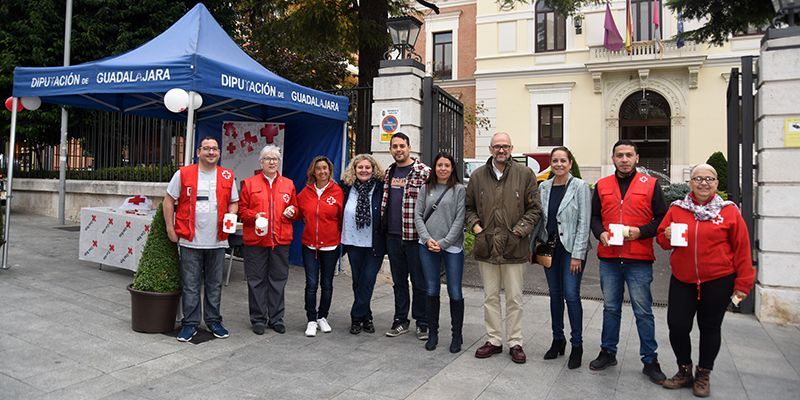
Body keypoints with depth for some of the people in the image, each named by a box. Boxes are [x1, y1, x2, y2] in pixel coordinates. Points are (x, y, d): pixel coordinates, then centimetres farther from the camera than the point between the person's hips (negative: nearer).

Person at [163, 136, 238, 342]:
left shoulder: (228, 177, 6)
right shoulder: (183, 174, 0)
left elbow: (234, 202, 14)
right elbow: (169, 200, 4)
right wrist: (170, 228, -1)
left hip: (217, 241, 2)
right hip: (190, 240, -2)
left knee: (215, 284, 11)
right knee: (190, 285, 5)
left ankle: (213, 320, 24)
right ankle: (190, 323, 16)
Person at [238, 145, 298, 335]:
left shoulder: (288, 184, 11)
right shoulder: (249, 183, 5)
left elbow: (295, 209, 18)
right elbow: (242, 210, 4)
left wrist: (292, 211, -5)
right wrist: (254, 216, -15)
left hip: (281, 240, 2)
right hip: (255, 240, -2)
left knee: (278, 280, 8)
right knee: (257, 280, 5)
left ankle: (276, 318, 20)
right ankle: (258, 319, 17)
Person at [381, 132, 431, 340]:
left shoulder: (423, 172, -7)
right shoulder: (388, 173, 12)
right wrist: (383, 226, 14)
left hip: (414, 235, -6)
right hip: (393, 235, 6)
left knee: (419, 281, 4)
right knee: (398, 280, 14)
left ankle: (422, 323, 18)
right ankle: (401, 320, 26)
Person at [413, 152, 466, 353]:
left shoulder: (459, 190, 0)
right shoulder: (426, 189, 9)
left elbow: (459, 219, -6)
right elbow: (418, 216, 6)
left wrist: (443, 242, -11)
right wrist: (427, 239, -8)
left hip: (452, 247, -2)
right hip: (427, 247, 3)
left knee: (455, 293, 0)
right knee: (431, 292, 9)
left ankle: (457, 335, 16)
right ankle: (432, 333, 21)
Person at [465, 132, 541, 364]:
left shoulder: (525, 175, 0)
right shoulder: (477, 176, 7)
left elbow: (534, 209, 1)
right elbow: (469, 207, 15)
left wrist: (521, 229, -10)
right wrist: (474, 225, -2)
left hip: (514, 247, -2)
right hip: (486, 246, 3)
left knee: (514, 298, 7)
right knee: (490, 297, 12)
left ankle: (515, 343, 21)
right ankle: (494, 340, 25)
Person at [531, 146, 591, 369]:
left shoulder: (580, 186, -6)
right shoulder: (544, 187, 8)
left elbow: (584, 222, -9)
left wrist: (577, 254, -14)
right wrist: (533, 246, 6)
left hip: (570, 248, -4)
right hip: (549, 247, 5)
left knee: (571, 295, -6)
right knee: (555, 294, 12)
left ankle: (577, 345, 7)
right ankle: (558, 339, 26)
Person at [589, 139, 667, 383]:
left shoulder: (651, 185, 2)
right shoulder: (602, 186, 9)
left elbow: (661, 218, 1)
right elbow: (594, 216, 13)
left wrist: (641, 231, -14)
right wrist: (601, 234, -6)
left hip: (639, 260, -2)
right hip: (609, 258, 3)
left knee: (643, 311, 3)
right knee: (610, 308, 13)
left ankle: (650, 360, 16)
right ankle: (608, 353, 25)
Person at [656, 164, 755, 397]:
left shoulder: (729, 211, -4)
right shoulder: (676, 209, 3)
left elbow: (742, 249, -3)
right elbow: (661, 238, 11)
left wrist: (743, 283, -4)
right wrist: (667, 237, -13)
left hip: (718, 282, -2)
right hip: (682, 281, 2)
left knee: (710, 328, 10)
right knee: (677, 326, 2)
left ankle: (703, 375, 28)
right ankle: (684, 371, 24)